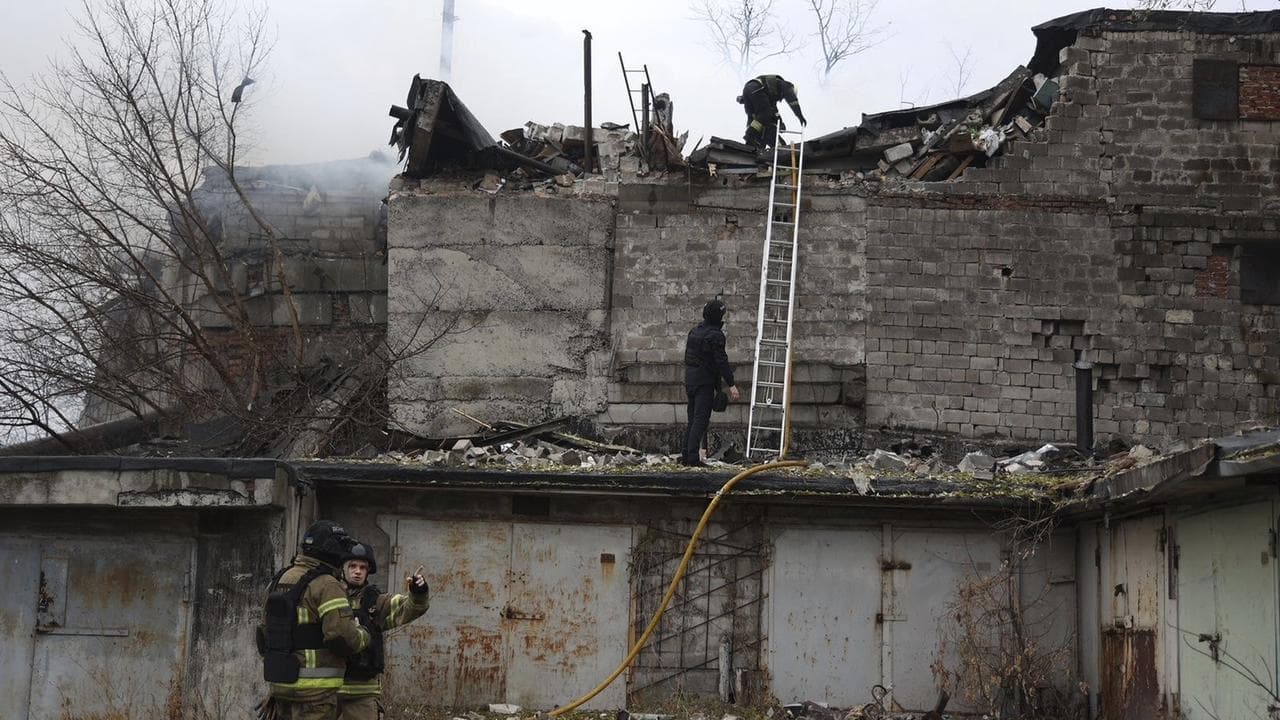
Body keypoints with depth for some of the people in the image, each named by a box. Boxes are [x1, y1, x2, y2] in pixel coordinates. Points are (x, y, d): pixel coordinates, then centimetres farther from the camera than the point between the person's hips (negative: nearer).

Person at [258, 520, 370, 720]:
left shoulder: (280, 581, 13)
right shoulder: (326, 585, -14)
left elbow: (266, 630, 20)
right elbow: (342, 634, -24)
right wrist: (362, 636, -2)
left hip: (281, 681, 8)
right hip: (315, 687, -8)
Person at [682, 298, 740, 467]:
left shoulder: (694, 331, 14)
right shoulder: (715, 335, -14)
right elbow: (721, 361, -18)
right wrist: (731, 385, -17)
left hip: (690, 381, 8)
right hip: (705, 382, -8)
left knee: (692, 419, 14)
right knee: (701, 420, -8)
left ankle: (685, 455, 13)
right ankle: (692, 457, -13)